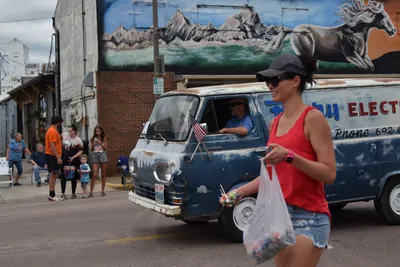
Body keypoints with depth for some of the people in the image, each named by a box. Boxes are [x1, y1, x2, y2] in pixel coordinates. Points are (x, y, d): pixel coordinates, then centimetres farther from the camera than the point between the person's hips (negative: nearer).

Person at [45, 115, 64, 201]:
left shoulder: (52, 130, 17)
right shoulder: (53, 131, -15)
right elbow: (52, 145, -22)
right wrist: (58, 157, -24)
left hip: (51, 156, 11)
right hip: (52, 156, -11)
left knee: (53, 175, 12)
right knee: (53, 175, -8)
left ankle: (52, 195, 15)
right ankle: (52, 195, -6)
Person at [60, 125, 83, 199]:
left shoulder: (78, 140, -8)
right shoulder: (64, 135, 1)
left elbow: (80, 151, -9)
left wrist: (73, 157, -20)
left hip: (73, 160, -3)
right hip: (64, 159, 3)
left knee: (73, 177, 3)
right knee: (63, 176, 5)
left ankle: (73, 193, 13)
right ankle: (63, 193, 13)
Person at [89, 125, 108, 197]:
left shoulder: (104, 138, 7)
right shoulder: (93, 139, 11)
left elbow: (105, 148, -1)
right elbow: (91, 149, 10)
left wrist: (100, 143, -14)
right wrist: (93, 145, -10)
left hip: (102, 155, 0)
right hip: (95, 155, 0)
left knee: (103, 175, 3)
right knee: (94, 175, -9)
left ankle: (103, 191, 10)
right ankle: (91, 192, -12)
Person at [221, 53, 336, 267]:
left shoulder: (313, 118, -10)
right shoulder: (275, 123, 12)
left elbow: (329, 174, -16)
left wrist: (290, 156, -26)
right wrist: (241, 191, 6)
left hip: (309, 217, -8)